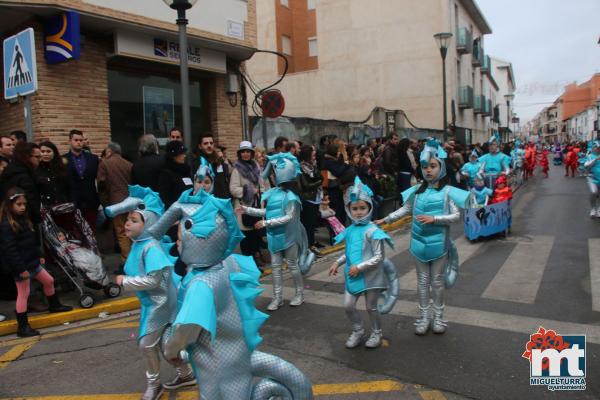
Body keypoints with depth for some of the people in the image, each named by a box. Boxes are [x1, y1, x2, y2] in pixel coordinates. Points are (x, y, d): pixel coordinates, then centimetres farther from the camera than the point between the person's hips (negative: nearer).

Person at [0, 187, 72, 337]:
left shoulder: (24, 219, 8)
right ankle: (22, 327, 9)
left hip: (32, 263, 9)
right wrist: (21, 269, -24)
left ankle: (54, 305, 42)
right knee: (23, 294, -1)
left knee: (48, 281, 20)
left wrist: (39, 256, 19)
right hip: (21, 266, -9)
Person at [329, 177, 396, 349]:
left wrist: (359, 267, -21)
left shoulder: (372, 231, -18)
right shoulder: (350, 230, 2)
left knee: (371, 307, 10)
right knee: (348, 305, 7)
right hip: (353, 276, 6)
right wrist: (338, 262, 2)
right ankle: (358, 330, 31)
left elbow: (379, 257, -18)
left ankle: (376, 333, 35)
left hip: (370, 276, -6)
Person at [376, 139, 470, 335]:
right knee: (422, 281, 12)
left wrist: (434, 219, -22)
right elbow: (405, 209, 9)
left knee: (437, 281, 11)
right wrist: (385, 220, 4)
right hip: (420, 243, 3)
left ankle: (438, 316, 27)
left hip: (439, 243, -3)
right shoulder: (417, 191, 1)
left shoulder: (447, 191, -9)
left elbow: (456, 215, -11)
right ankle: (424, 316, 25)